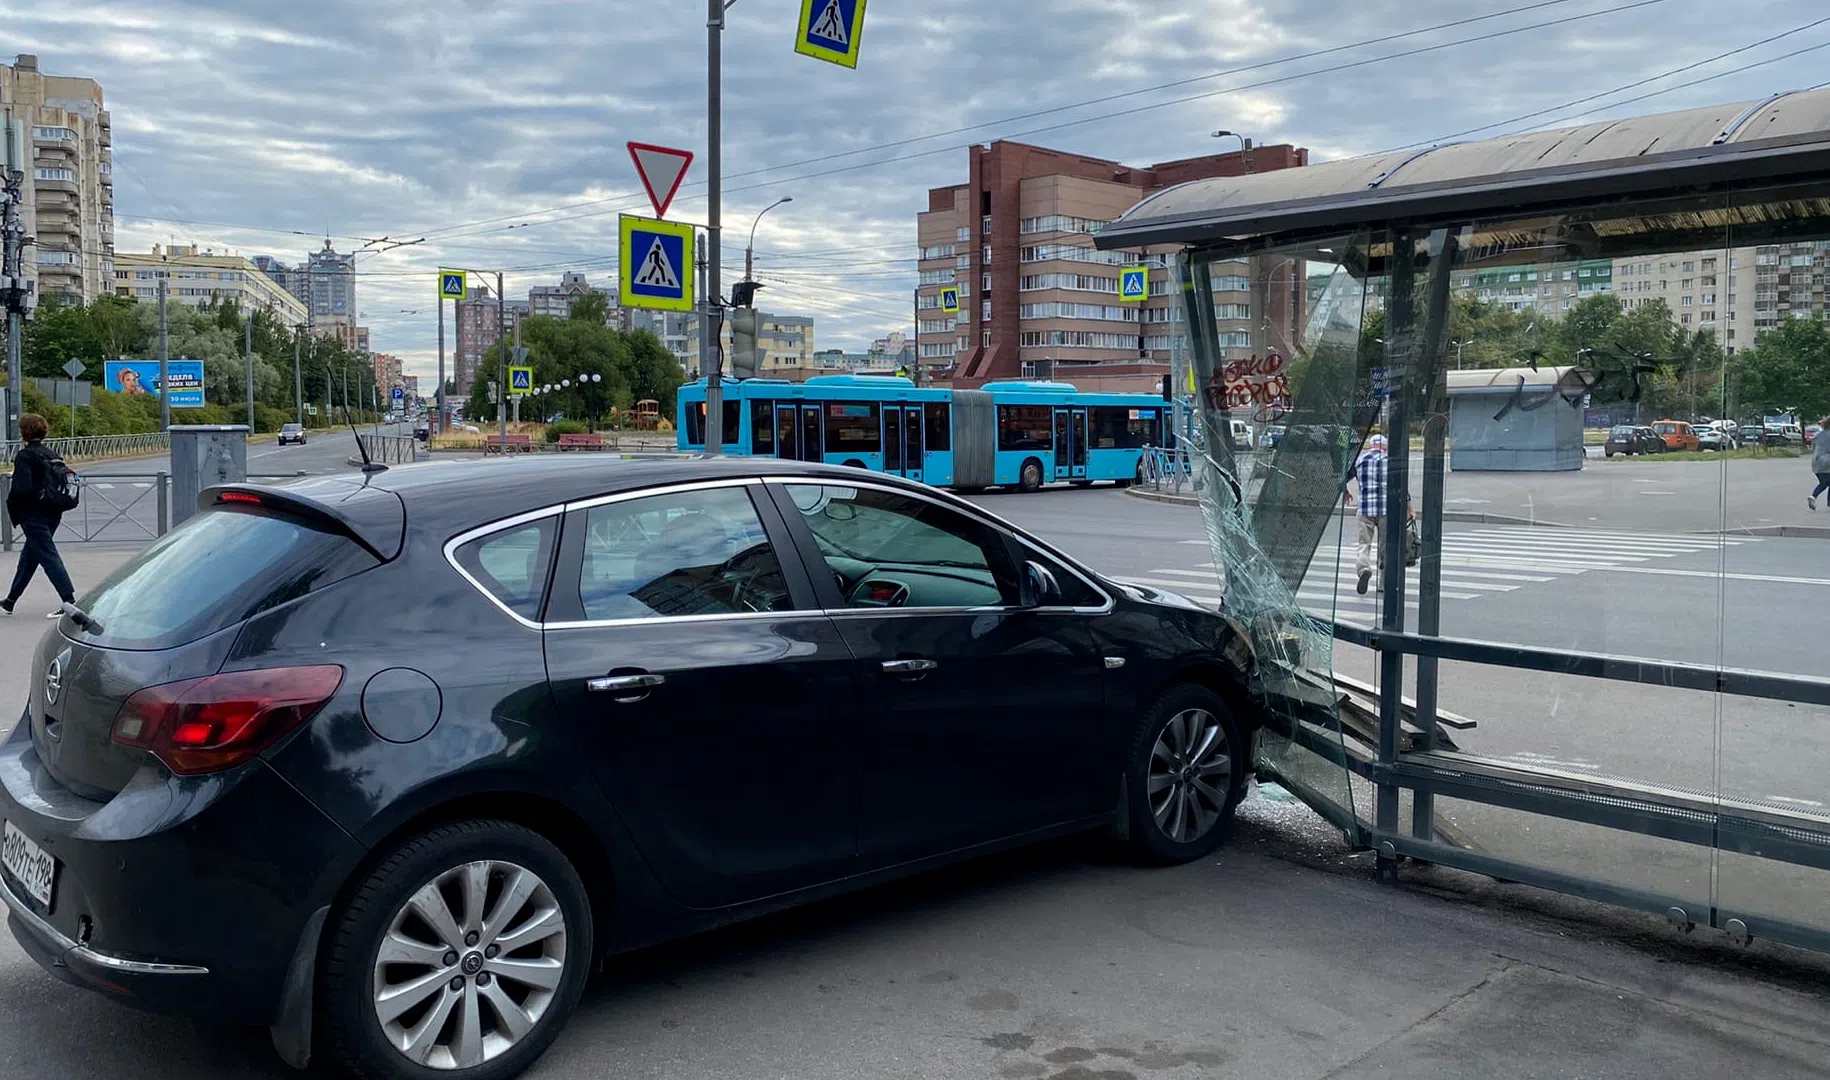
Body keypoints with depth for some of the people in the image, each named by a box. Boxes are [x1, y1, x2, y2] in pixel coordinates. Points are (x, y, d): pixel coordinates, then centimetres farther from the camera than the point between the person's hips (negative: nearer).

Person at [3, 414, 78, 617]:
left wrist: (11, 503, -4)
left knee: (48, 555, -9)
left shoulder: (24, 456, -13)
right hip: (52, 514, 8)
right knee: (29, 557, 17)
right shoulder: (52, 455, 9)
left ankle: (69, 599, -17)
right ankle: (10, 601, 29)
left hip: (33, 515, -8)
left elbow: (22, 488, -21)